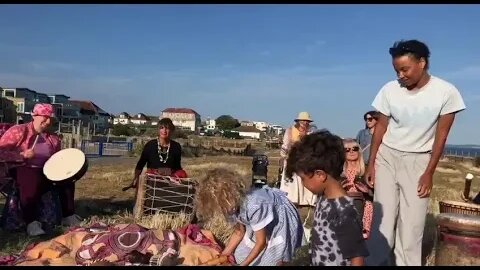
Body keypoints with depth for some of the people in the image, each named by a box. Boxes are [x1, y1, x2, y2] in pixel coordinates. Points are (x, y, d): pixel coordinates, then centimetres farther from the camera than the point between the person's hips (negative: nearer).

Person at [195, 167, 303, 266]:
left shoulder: (253, 206, -39)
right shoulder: (233, 204, -16)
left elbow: (261, 241, -25)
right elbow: (239, 233, 0)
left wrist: (243, 264, -18)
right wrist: (223, 256, -4)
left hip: (283, 222, -7)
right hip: (263, 224, 7)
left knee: (272, 262, -6)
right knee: (241, 256, 6)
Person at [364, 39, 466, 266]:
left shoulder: (446, 92, -14)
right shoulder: (389, 90, -11)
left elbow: (441, 135, -7)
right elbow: (381, 127, -1)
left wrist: (429, 173, -6)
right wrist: (371, 164, 0)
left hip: (418, 161, -1)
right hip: (387, 157, 1)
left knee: (412, 223, 1)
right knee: (382, 219, 1)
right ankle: (375, 262, 12)